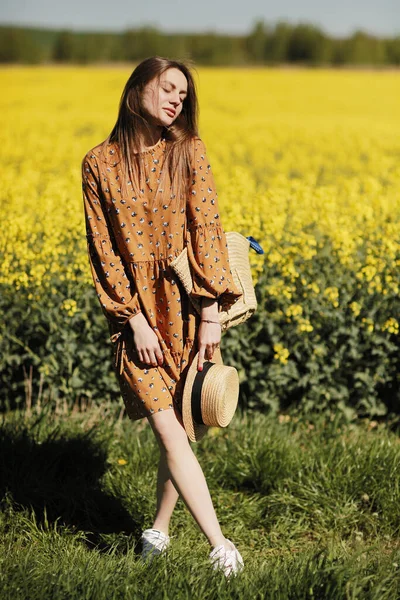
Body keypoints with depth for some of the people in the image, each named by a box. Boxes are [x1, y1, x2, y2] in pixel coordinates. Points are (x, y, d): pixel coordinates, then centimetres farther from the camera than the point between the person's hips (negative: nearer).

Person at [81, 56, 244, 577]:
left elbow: (206, 229, -5)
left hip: (187, 300, 1)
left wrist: (211, 313, -11)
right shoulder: (99, 163, -2)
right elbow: (103, 247, -2)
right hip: (133, 306, -1)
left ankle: (160, 529, 26)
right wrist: (135, 319, -8)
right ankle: (220, 546, -6)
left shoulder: (187, 151, -1)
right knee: (170, 431, -8)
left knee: (178, 424, 6)